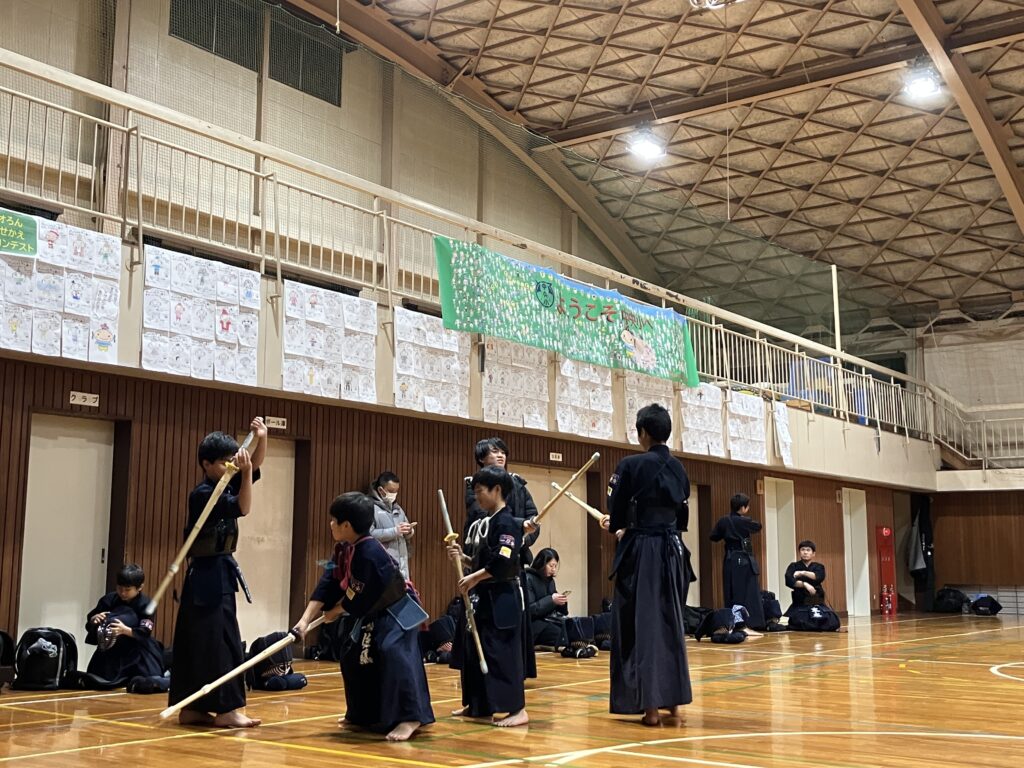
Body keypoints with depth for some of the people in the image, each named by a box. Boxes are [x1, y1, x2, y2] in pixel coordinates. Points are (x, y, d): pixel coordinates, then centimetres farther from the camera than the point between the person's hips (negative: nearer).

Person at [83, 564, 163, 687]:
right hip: (111, 649, 3)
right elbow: (89, 622, -3)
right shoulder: (109, 599, -9)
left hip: (136, 650, -3)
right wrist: (94, 619, -28)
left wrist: (125, 630, -43)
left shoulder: (145, 604, -16)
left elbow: (145, 632, -25)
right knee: (94, 682, -4)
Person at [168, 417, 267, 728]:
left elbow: (255, 466, 11)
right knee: (220, 640, -10)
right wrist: (244, 472, -28)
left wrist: (261, 437, -3)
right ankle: (226, 709, -8)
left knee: (199, 641, 11)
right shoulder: (203, 494, -15)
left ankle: (192, 709, 16)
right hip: (207, 576, -9)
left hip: (218, 573, 9)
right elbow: (243, 508, -23)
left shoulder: (225, 486, 11)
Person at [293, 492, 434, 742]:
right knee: (353, 656, 15)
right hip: (370, 613, 10)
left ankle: (410, 717, -28)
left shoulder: (370, 554, -34)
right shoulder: (344, 549, -4)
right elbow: (328, 584, -6)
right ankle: (363, 713, 30)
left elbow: (360, 598, -28)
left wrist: (335, 611, -10)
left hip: (397, 611, -10)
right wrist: (306, 619, -14)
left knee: (394, 652, -30)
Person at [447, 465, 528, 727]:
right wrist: (463, 558, 6)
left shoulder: (506, 523, -15)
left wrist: (475, 578, -19)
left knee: (502, 652, -8)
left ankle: (517, 710, -3)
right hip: (486, 598, 10)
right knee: (475, 650, 14)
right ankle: (477, 704, 26)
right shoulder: (490, 522, 14)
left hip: (502, 600, -10)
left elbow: (503, 563, -24)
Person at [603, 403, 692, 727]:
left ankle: (651, 704, -1)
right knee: (669, 622, 14)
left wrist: (616, 525, 15)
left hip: (641, 552, -6)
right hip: (672, 551, 6)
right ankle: (673, 698, 20)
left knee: (641, 625, 0)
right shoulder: (678, 468, 6)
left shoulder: (631, 465, -12)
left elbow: (616, 515, -10)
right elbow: (680, 516, 14)